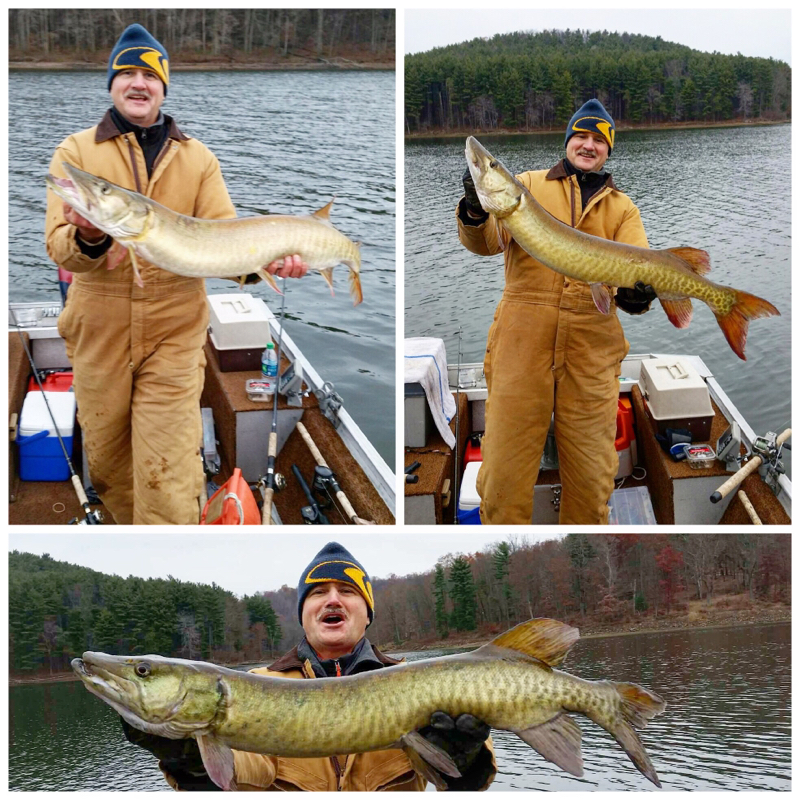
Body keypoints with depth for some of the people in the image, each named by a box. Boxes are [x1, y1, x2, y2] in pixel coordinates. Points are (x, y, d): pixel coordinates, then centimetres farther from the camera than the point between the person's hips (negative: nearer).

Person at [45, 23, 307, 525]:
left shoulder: (198, 159, 9)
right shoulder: (76, 152, 3)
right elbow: (60, 247, -9)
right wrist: (87, 239, -32)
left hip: (175, 333, -1)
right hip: (99, 332, 1)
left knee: (168, 476, -9)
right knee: (107, 462, 12)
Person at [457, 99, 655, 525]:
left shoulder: (621, 208, 16)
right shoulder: (527, 185, 12)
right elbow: (484, 242, -2)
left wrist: (638, 290, -23)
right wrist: (475, 213, -25)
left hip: (591, 351, 2)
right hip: (522, 342, -1)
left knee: (591, 480, 6)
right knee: (504, 472, -2)